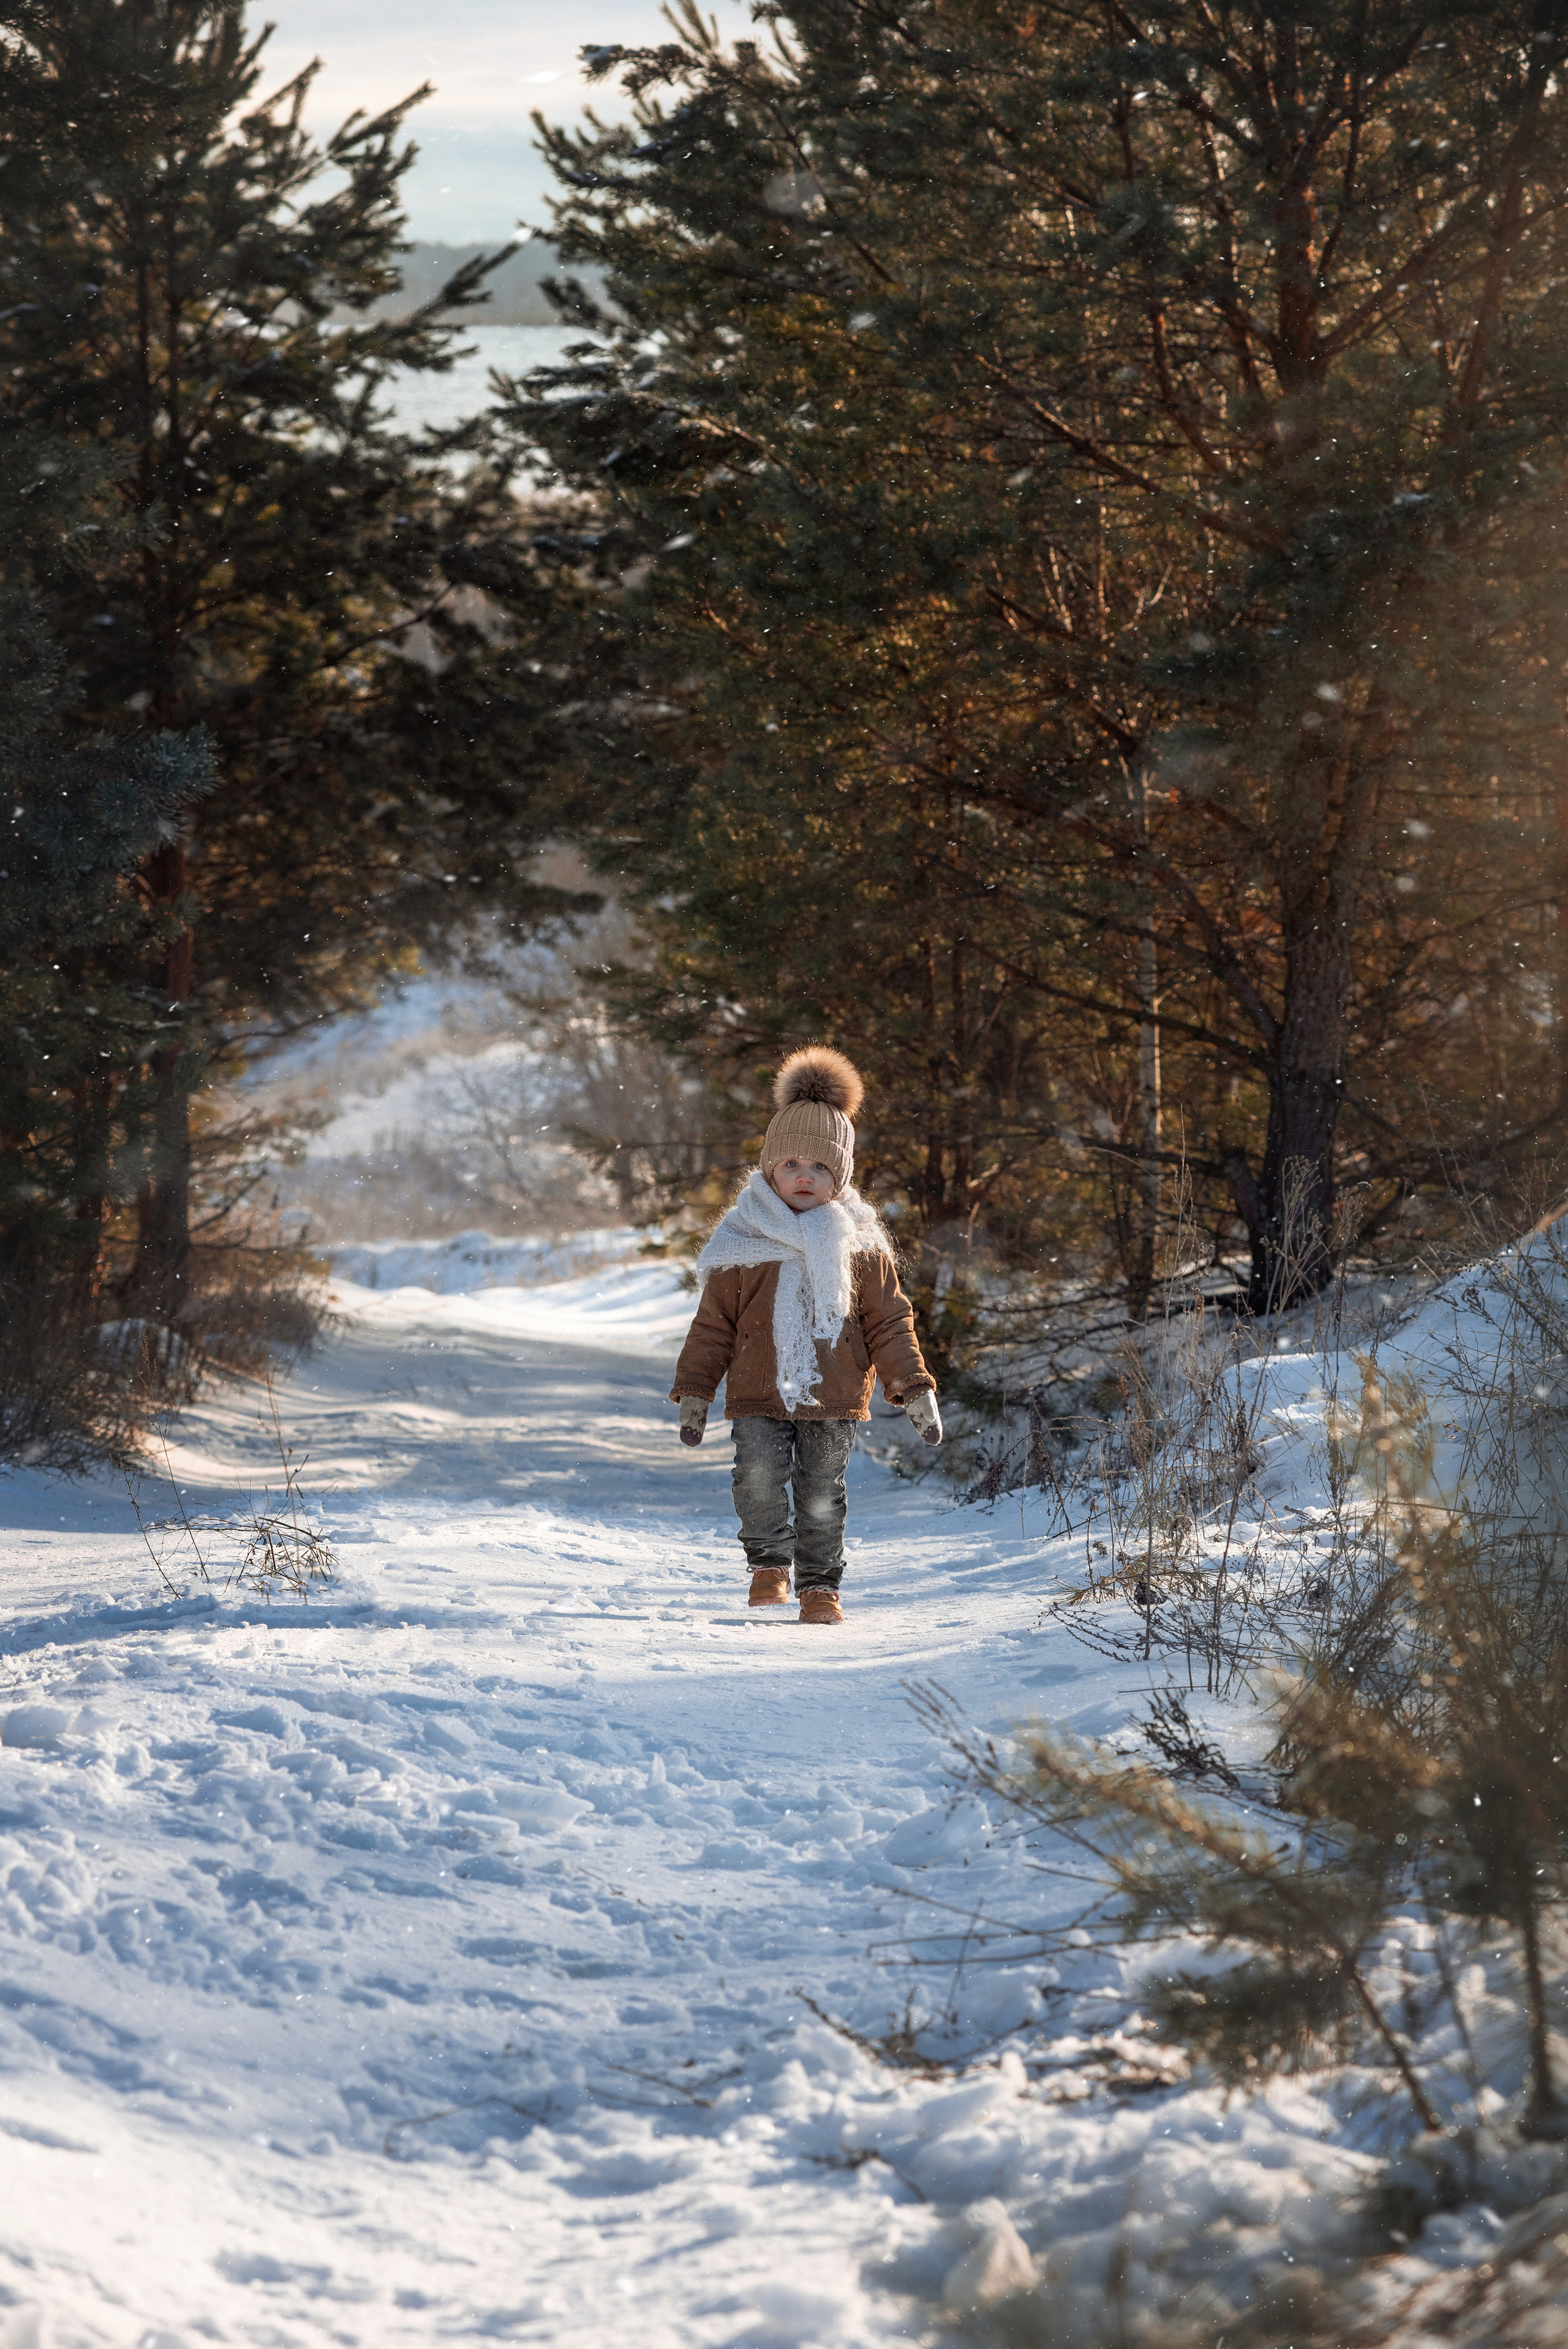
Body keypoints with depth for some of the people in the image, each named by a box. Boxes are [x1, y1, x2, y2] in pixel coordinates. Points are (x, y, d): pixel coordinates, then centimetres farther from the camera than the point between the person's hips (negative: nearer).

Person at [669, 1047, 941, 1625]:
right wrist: (693, 1393, 5)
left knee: (821, 1497, 3)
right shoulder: (743, 1243, 2)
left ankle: (820, 1588, 18)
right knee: (759, 1475, -19)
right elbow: (714, 1323, 7)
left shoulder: (861, 1245, 4)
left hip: (833, 1401, 1)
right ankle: (769, 1565, 4)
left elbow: (889, 1322, 8)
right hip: (760, 1396, -1)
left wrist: (914, 1389, 2)